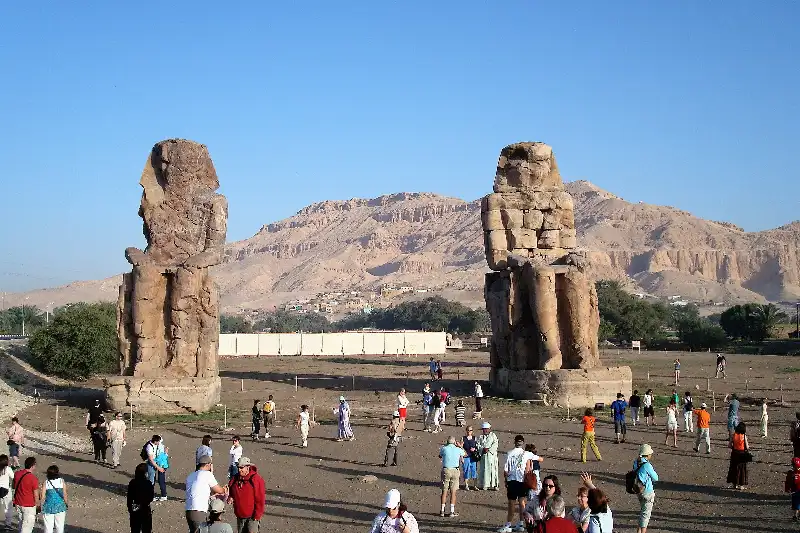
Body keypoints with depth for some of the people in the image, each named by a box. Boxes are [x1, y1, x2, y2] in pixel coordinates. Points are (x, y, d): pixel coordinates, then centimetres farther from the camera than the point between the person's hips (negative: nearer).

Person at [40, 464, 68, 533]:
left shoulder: (45, 483, -10)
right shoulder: (62, 482, -7)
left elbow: (42, 497, -10)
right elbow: (65, 495, -3)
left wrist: (40, 491, 8)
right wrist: (67, 503, 11)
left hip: (48, 507, -1)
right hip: (60, 507, 1)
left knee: (48, 527, 8)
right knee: (60, 526, 13)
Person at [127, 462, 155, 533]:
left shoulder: (132, 483, -6)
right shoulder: (148, 483, -15)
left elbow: (129, 498, 0)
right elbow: (151, 498, -11)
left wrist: (129, 510, 10)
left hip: (135, 510, 3)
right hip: (145, 509, -3)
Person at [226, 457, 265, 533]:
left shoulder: (256, 479, -15)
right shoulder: (235, 478, 4)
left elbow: (260, 499, -14)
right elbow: (230, 491, 21)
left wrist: (257, 515, -15)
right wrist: (230, 498, -3)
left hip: (252, 516, -7)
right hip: (240, 516, 7)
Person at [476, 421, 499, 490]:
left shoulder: (493, 435, 7)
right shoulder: (480, 436, 12)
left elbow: (495, 444, -3)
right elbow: (478, 445, 3)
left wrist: (489, 449, -15)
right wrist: (483, 449, -15)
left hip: (491, 455, -1)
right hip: (483, 455, 1)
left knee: (492, 469, -4)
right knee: (483, 470, -1)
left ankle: (493, 484, 0)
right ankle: (483, 485, 3)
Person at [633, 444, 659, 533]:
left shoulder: (636, 463, -3)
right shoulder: (647, 465, -26)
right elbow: (656, 478, -13)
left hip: (639, 491, 8)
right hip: (647, 492, -8)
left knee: (642, 510, 27)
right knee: (646, 513, 6)